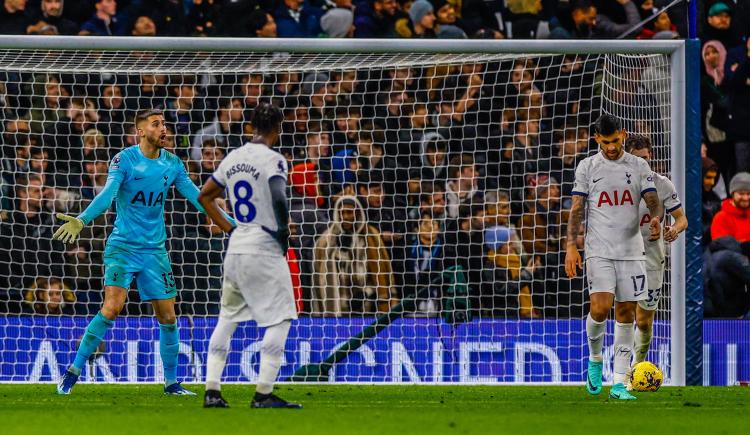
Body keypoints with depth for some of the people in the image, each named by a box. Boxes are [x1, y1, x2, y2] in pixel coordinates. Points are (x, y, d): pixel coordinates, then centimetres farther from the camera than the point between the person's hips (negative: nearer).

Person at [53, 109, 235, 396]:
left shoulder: (172, 164, 5)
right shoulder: (124, 160, -9)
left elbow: (195, 196, 8)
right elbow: (108, 195, -21)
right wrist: (81, 220, -37)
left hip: (155, 250, 5)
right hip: (122, 247, -5)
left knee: (168, 317, 3)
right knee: (112, 308, -19)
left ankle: (171, 383, 18)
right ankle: (73, 372, -10)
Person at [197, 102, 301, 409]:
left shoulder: (233, 158, 11)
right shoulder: (272, 159, -11)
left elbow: (204, 196, 18)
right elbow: (278, 197, -26)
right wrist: (284, 230, -11)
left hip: (236, 247, 7)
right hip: (264, 250, -7)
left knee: (227, 320, 14)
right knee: (279, 320, -1)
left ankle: (212, 390, 9)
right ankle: (263, 393, -7)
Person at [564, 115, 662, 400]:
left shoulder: (638, 166, 8)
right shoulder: (587, 167, 5)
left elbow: (653, 202, 3)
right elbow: (577, 210, 4)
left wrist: (656, 218, -21)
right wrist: (571, 246, -7)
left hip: (631, 251, 2)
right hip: (599, 251, -2)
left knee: (626, 313, 0)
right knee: (600, 308, -18)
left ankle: (619, 383, 4)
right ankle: (595, 360, 10)